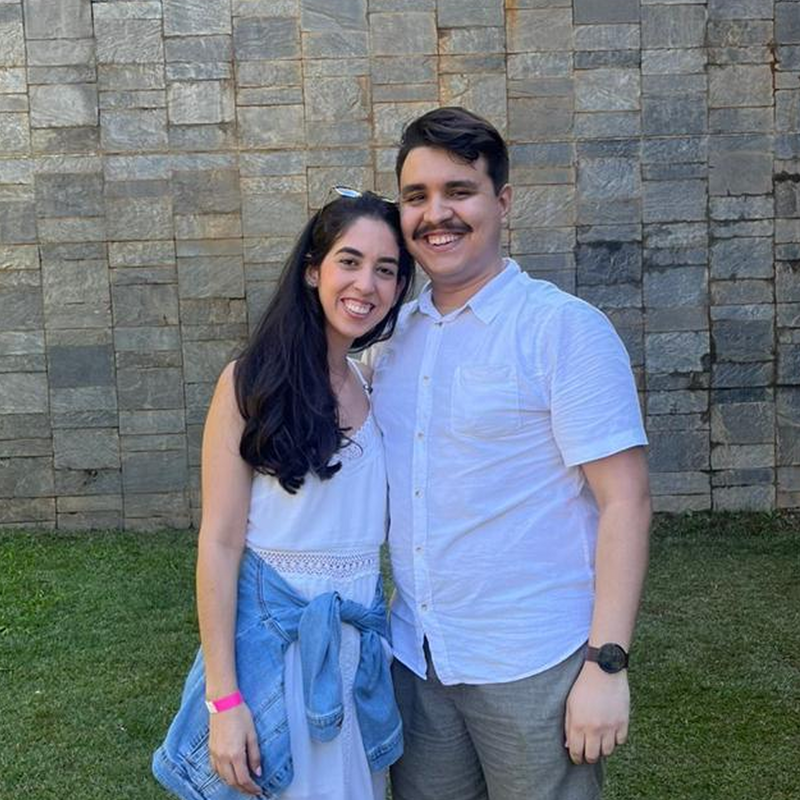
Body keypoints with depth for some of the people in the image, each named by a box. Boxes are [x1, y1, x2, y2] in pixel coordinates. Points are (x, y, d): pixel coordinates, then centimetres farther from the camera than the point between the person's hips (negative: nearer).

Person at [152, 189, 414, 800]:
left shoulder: (377, 385, 5)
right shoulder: (252, 382, -11)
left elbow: (376, 521, 10)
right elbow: (220, 544, -13)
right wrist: (223, 698, -16)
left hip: (364, 634, 5)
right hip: (273, 631, -5)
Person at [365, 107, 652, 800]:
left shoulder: (565, 329, -12)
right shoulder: (392, 335, 6)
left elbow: (625, 501, -14)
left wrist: (607, 665, -18)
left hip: (532, 666, -5)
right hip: (415, 659, 6)